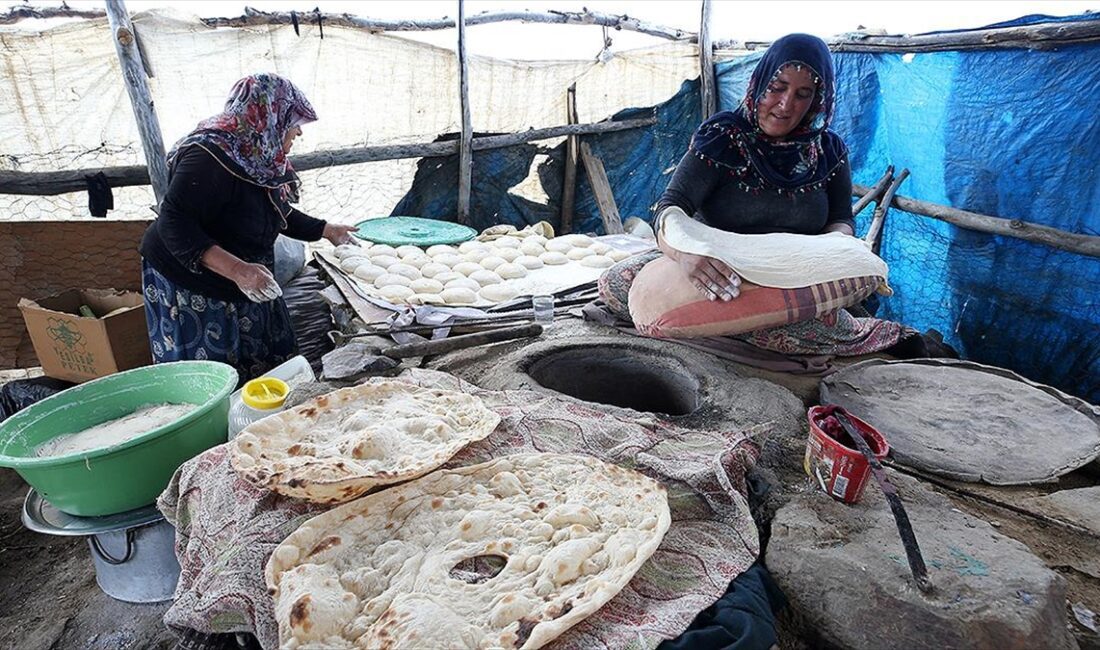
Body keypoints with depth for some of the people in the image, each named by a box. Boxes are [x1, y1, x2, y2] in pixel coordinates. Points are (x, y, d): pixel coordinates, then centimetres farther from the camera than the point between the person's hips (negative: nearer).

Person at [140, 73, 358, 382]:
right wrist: (236, 269, -41)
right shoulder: (210, 155, -25)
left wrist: (327, 230, 20)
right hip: (189, 289, -8)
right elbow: (175, 226, -32)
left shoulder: (259, 157, 3)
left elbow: (279, 214, 19)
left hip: (244, 285, 9)